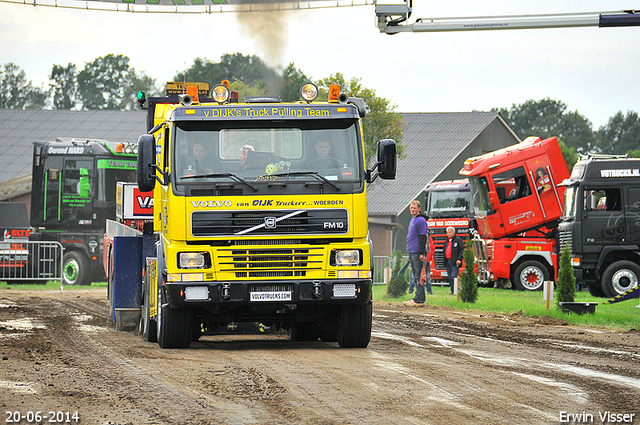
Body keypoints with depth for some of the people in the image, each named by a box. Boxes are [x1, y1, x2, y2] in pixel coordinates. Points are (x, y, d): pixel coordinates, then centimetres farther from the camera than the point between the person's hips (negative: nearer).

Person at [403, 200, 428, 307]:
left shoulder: (421, 220, -10)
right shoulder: (412, 220, 20)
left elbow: (422, 238, -15)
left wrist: (421, 253, -19)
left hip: (417, 253, -10)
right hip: (411, 252, 10)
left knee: (418, 276, -10)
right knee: (415, 276, 11)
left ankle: (419, 300, -11)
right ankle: (420, 298, 14)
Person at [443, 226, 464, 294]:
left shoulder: (458, 240, -1)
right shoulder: (446, 241, 21)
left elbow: (462, 250, -8)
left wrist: (459, 259, -18)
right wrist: (444, 262, 18)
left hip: (454, 262, -7)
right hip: (447, 262, 8)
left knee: (454, 277, -14)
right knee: (450, 277, 7)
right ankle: (452, 290, 11)